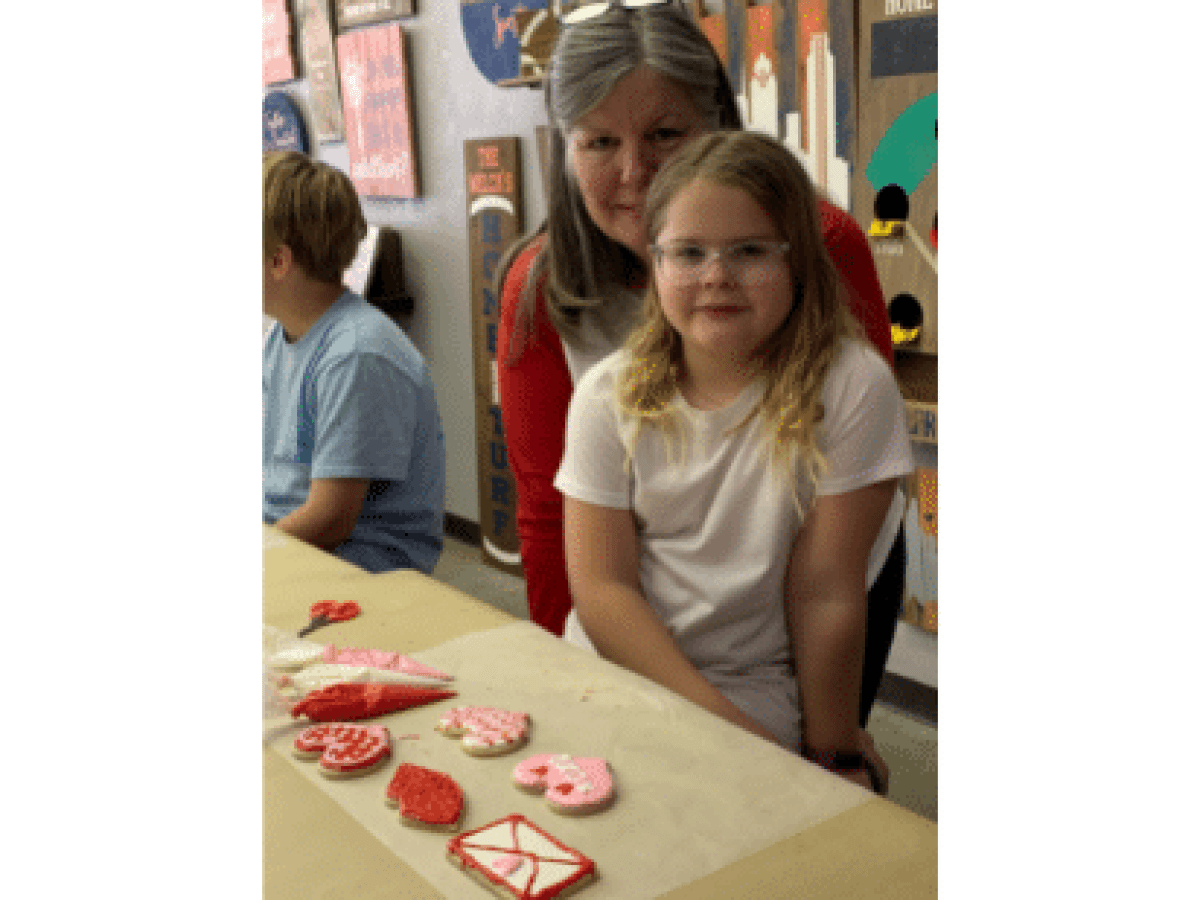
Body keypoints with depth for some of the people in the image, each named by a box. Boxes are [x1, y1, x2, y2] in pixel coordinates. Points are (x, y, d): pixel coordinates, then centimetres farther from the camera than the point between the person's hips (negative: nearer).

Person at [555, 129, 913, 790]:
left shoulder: (850, 386, -12)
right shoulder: (608, 394, -3)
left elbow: (824, 596, -10)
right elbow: (602, 587, -8)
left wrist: (834, 757, -2)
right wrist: (720, 721, -16)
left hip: (752, 694, -3)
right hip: (607, 668, 3)